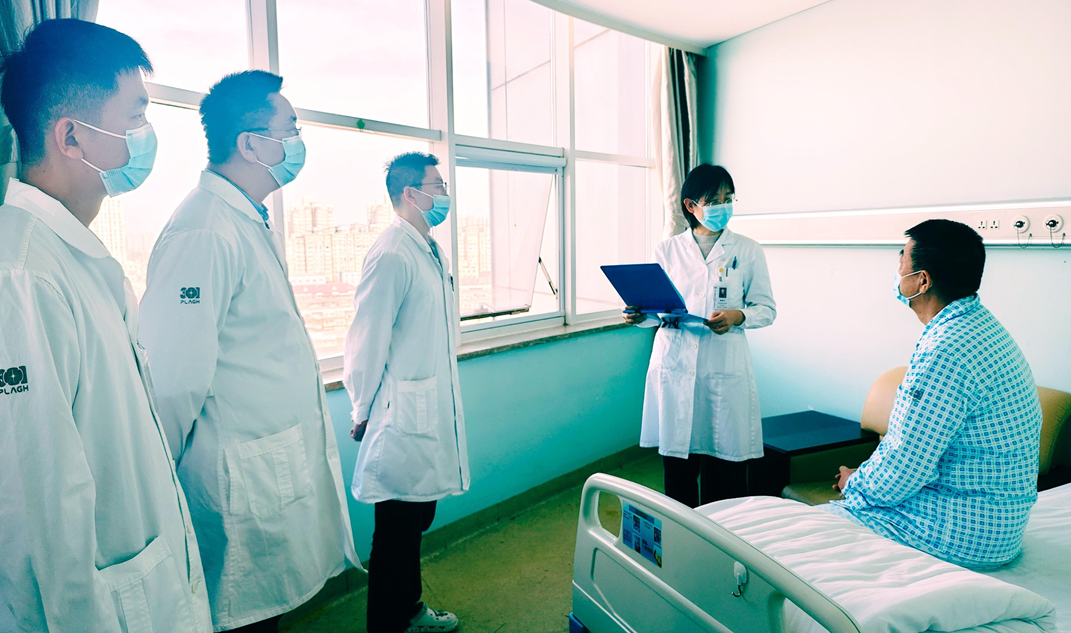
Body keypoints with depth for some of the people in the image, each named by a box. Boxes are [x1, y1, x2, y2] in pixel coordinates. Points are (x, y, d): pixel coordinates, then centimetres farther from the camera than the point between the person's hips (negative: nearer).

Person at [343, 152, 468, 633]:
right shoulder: (392, 255, -18)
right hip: (403, 413, -9)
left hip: (434, 410, 9)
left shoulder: (434, 254, 13)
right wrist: (363, 411, -8)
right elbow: (367, 340, -17)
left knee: (418, 518, 22)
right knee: (397, 527, 6)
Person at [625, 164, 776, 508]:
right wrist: (639, 315, -11)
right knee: (677, 465, 6)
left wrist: (737, 316, -14)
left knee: (725, 466, 2)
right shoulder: (667, 250, 9)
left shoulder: (747, 250, 8)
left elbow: (767, 308, 7)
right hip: (675, 367, 1)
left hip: (726, 370, 0)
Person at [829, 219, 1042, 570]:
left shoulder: (946, 351, -28)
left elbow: (902, 471, -24)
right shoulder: (983, 327, 7)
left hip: (962, 535, -9)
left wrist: (856, 482, -4)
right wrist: (865, 476, 8)